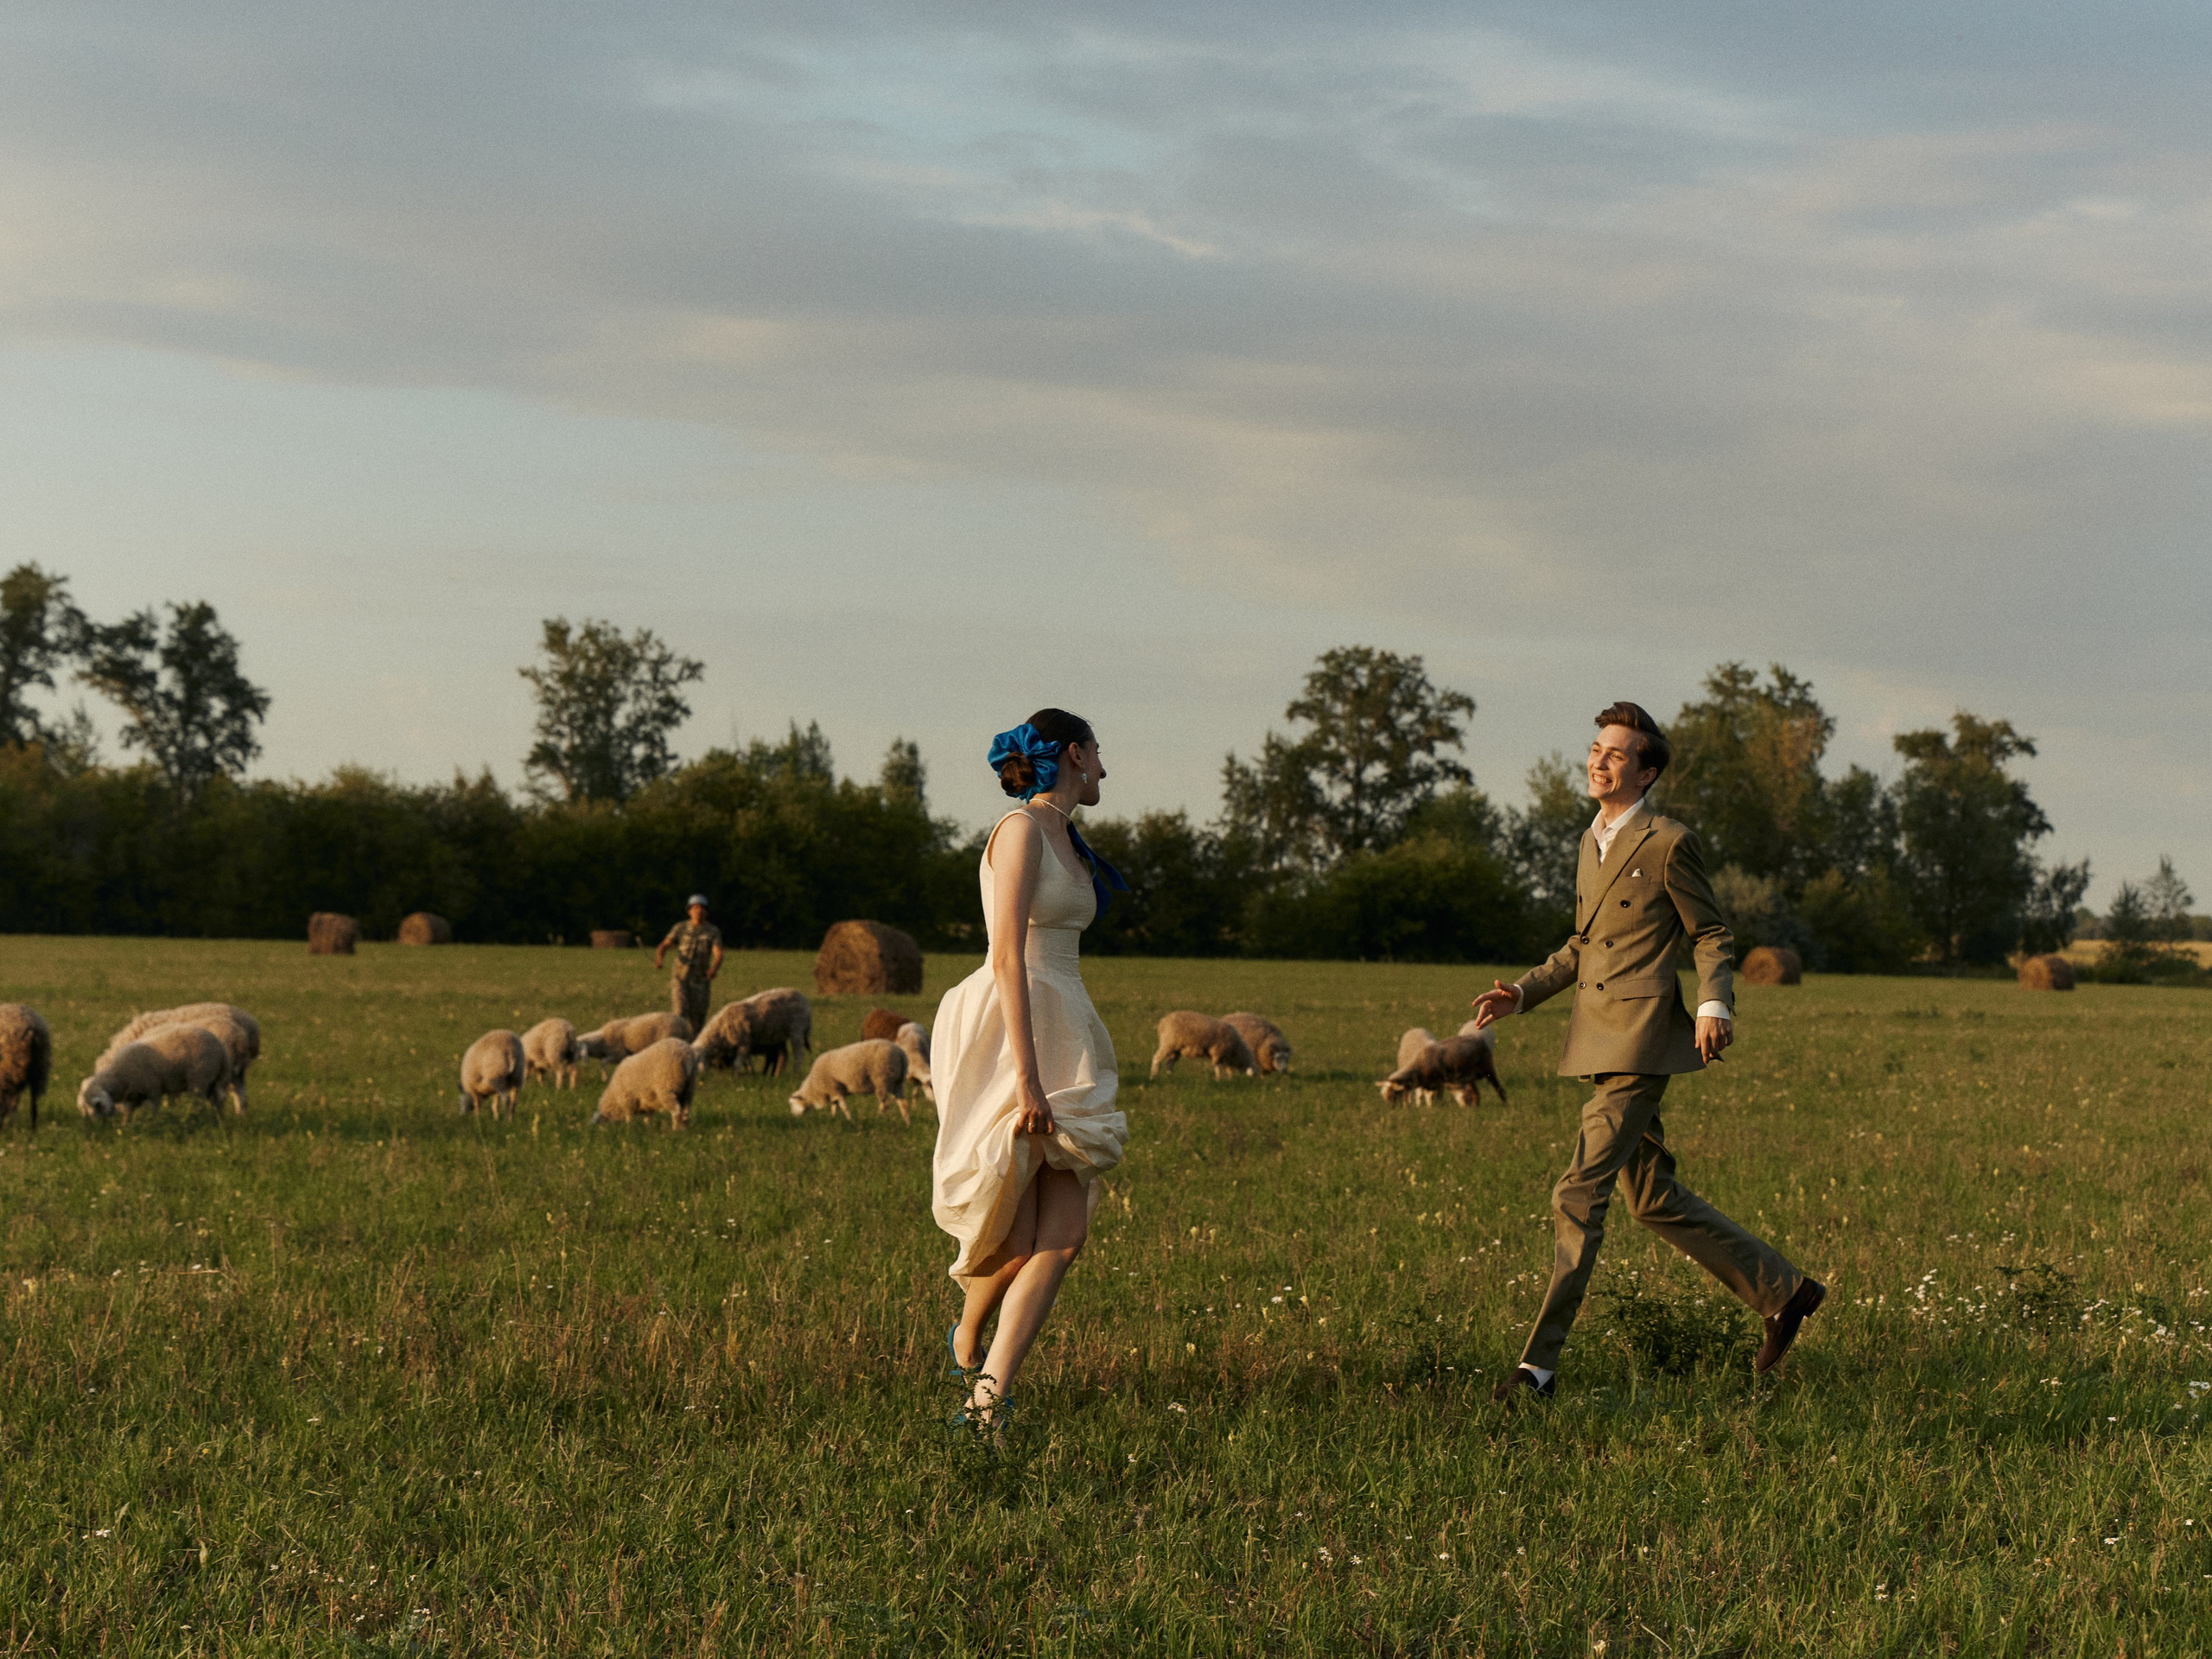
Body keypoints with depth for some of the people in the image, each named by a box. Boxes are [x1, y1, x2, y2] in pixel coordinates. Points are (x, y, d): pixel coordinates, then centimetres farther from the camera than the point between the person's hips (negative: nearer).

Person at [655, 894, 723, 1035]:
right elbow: (665, 945, -5)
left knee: (698, 1023, 4)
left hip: (700, 981, 0)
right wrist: (659, 958, -29)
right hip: (680, 980, 0)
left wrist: (714, 969, -36)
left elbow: (718, 955, -12)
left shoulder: (713, 931, 1)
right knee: (679, 1014, -19)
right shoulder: (680, 928, 4)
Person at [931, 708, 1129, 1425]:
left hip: (1062, 1036, 8)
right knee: (1014, 1240, -4)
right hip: (1006, 1027, -8)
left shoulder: (1064, 838, 18)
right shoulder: (1021, 829, -10)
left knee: (1065, 1233, -7)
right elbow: (1009, 958, -18)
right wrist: (1028, 1078, -25)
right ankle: (968, 1338, 25)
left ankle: (986, 1396, -7)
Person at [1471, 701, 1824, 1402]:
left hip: (1641, 1042, -9)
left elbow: (1712, 937, -2)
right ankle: (1782, 1291, 27)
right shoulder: (1592, 842, 17)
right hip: (1598, 1041, 9)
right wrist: (1522, 992, 15)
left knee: (1579, 1194, -13)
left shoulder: (1669, 845, -7)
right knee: (1655, 1199, 14)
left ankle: (1540, 1363, -11)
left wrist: (1715, 1007, -18)